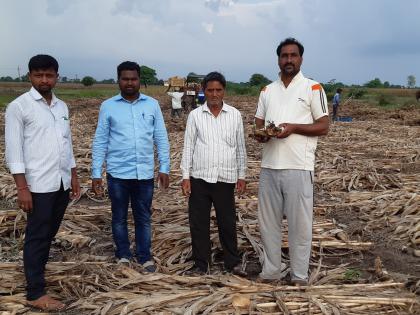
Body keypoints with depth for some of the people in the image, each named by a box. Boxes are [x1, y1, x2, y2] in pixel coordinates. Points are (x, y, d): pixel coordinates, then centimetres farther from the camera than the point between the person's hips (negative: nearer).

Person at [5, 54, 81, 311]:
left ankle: (36, 273, 32)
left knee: (49, 234, 15)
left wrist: (74, 177, 15)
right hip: (38, 185, -6)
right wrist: (22, 188, -15)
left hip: (61, 183, 6)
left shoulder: (62, 107, 12)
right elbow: (13, 150, -11)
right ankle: (36, 293, 10)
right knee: (37, 236, 1)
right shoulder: (19, 106, -7)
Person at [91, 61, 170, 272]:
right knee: (119, 217, 13)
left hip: (145, 173, 1)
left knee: (143, 217, 11)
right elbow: (100, 142, 1)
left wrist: (164, 168, 0)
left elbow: (161, 139, 5)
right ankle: (123, 256, 30)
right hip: (118, 174, 0)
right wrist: (96, 173, -3)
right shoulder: (108, 106, 1)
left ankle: (145, 257, 26)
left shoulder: (152, 105, 3)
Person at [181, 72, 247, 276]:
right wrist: (185, 176, -2)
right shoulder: (195, 115, 3)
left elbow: (240, 147, 8)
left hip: (225, 178, 0)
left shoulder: (235, 115, 4)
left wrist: (242, 175, 6)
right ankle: (201, 264, 20)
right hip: (199, 178, 0)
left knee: (228, 223, 8)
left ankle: (232, 262, 24)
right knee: (198, 223, 6)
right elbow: (188, 147, 3)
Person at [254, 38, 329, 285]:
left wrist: (293, 127, -17)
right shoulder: (267, 91, 15)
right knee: (268, 221, 11)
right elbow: (258, 124, 17)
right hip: (269, 166, 5)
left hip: (299, 167, -5)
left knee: (300, 223, 2)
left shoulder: (313, 88, 1)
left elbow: (323, 126, -2)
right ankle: (271, 270, 25)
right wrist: (260, 134, -7)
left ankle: (300, 276, 15)